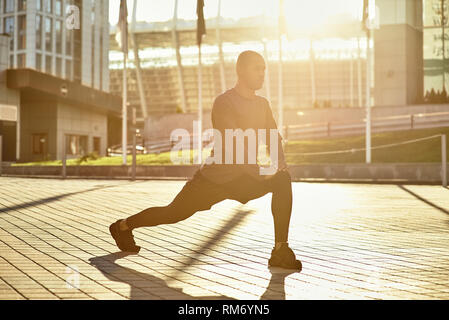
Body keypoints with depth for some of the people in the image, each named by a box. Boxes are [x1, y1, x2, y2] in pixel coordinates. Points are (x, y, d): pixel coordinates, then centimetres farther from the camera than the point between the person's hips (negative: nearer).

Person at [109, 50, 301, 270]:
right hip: (215, 177, -5)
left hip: (244, 178, 5)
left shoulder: (262, 104, 6)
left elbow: (274, 139, 8)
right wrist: (258, 169, -36)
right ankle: (123, 226, 35)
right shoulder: (224, 102, -18)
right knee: (174, 213, 8)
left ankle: (281, 251, -17)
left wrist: (279, 163, -13)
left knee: (283, 181, -19)